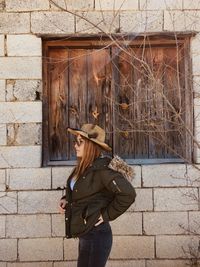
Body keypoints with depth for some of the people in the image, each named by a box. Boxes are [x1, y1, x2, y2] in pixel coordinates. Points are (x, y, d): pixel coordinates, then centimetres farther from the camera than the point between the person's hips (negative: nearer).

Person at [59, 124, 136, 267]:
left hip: (96, 235, -9)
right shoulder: (83, 167, 6)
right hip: (85, 235, 9)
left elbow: (128, 194, -26)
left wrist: (107, 215, -17)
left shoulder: (102, 168, -20)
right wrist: (66, 200, 4)